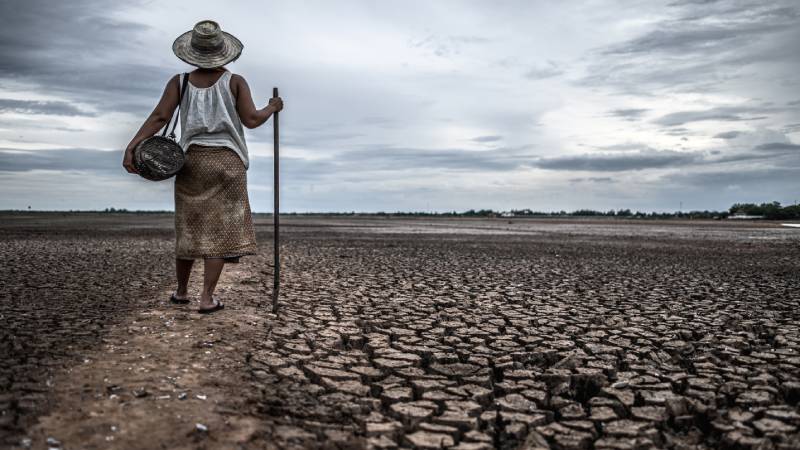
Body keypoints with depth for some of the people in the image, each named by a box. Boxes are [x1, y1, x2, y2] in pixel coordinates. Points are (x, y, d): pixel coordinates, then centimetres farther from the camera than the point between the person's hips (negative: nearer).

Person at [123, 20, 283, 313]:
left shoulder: (179, 82, 2)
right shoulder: (235, 82, -3)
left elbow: (159, 117, -9)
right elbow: (251, 120, -6)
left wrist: (131, 147, -13)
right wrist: (272, 108, 13)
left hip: (192, 161, 3)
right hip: (227, 162, -2)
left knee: (189, 227, 14)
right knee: (220, 230, 0)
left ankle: (181, 291, 26)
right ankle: (207, 298, -4)